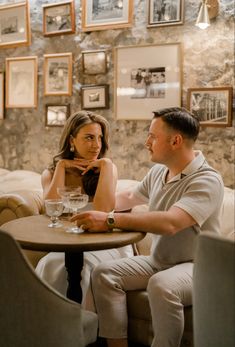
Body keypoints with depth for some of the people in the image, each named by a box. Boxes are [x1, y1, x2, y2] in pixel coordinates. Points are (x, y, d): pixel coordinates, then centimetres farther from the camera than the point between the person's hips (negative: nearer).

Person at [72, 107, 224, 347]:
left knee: (161, 285, -36)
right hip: (158, 261, 8)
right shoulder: (158, 172, 7)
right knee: (104, 273, -11)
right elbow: (130, 197, 28)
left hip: (196, 266, -7)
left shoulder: (207, 180, -19)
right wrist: (97, 209, 20)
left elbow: (170, 222, -34)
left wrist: (110, 220, -34)